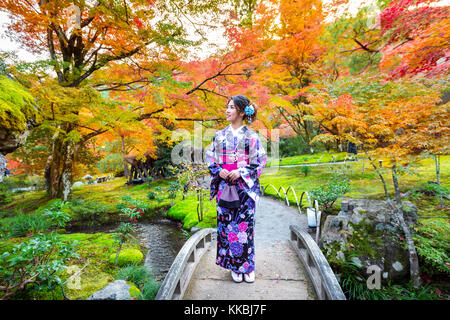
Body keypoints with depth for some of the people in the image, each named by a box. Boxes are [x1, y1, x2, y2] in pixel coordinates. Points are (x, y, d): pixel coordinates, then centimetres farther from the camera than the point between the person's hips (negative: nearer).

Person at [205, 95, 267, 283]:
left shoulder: (251, 136, 0)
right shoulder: (220, 135, 8)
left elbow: (260, 161, -2)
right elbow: (210, 158, 11)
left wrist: (241, 172, -13)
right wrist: (218, 170, -7)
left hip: (244, 187, -2)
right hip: (224, 187, 3)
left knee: (245, 224, 2)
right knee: (227, 224, 6)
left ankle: (248, 267, 22)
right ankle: (235, 267, 25)